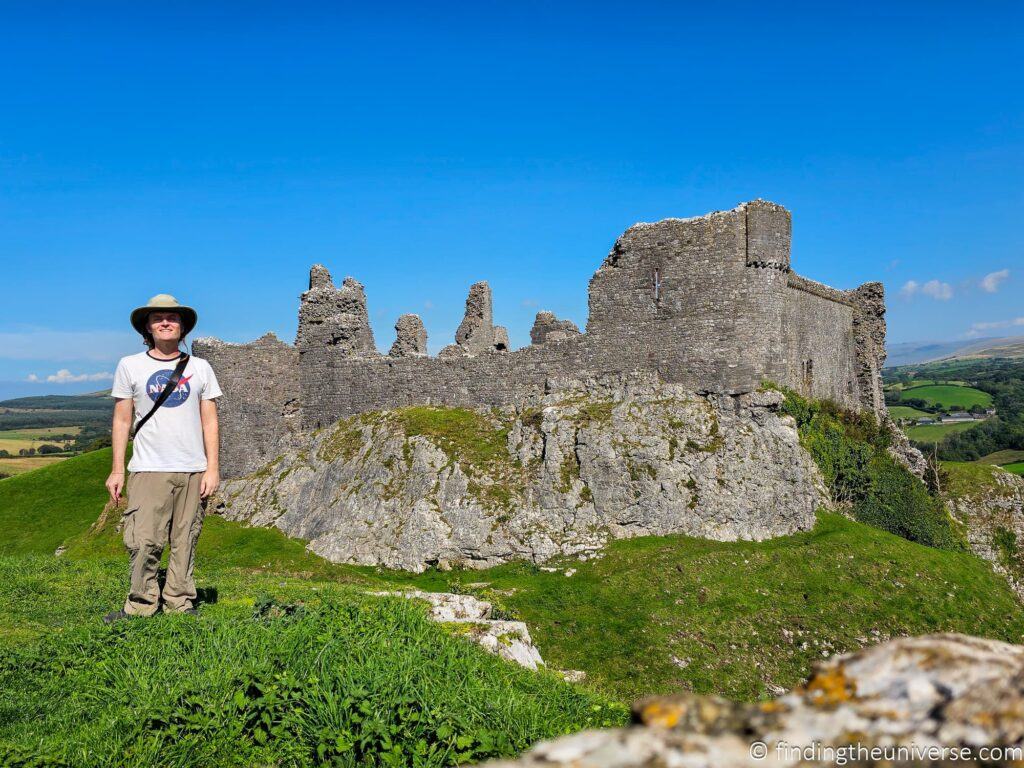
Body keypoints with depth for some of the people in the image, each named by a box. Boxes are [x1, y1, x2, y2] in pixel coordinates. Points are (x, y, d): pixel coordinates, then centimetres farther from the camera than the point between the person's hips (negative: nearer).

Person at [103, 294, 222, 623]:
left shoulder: (200, 368, 9)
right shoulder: (130, 366, 7)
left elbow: (209, 421, 9)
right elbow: (121, 420, 8)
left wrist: (212, 468, 2)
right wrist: (117, 469, 4)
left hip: (193, 470, 1)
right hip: (148, 469, -1)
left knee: (184, 542, 4)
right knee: (143, 542, -7)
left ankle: (180, 605, 13)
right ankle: (141, 606, 7)